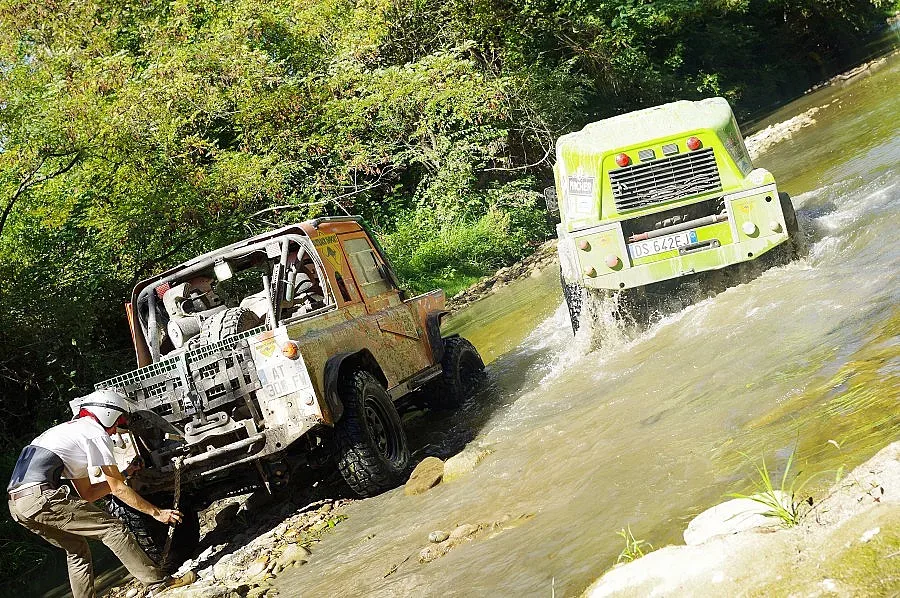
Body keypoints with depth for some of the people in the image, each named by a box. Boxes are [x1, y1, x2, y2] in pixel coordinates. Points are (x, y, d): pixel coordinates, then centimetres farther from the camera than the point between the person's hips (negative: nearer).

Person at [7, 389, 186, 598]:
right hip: (41, 496, -10)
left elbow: (87, 493, 30)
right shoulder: (96, 432, 3)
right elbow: (118, 489, 2)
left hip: (16, 505, 10)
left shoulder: (70, 430, 31)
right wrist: (156, 512, 7)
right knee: (113, 528, -6)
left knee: (77, 548, 22)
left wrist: (122, 476, 30)